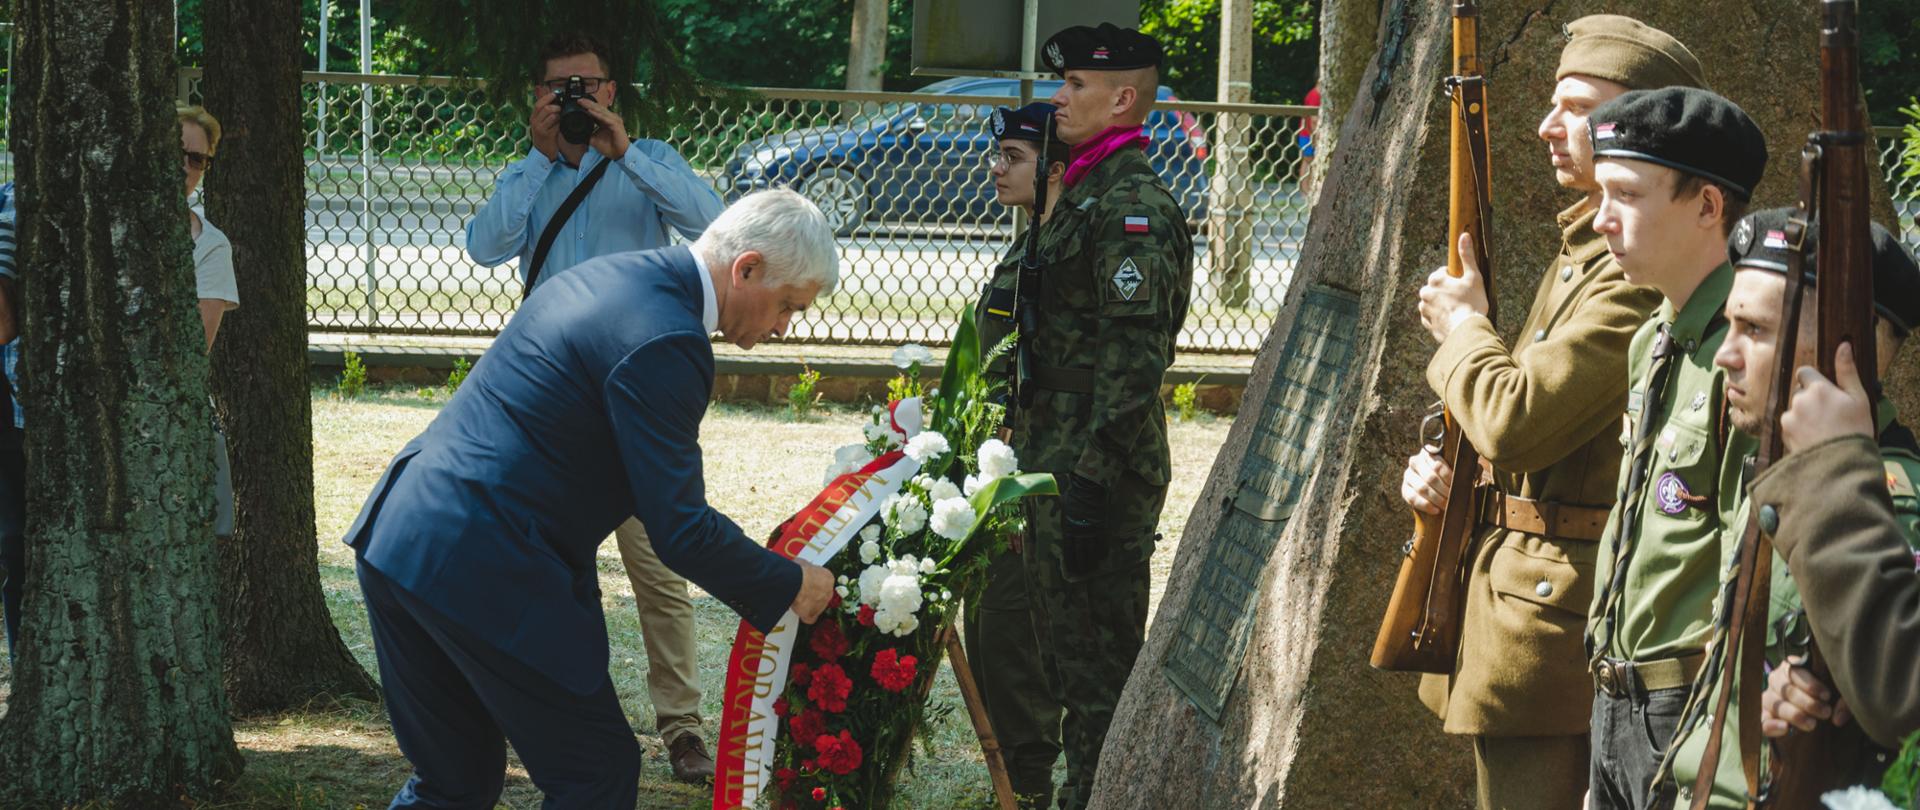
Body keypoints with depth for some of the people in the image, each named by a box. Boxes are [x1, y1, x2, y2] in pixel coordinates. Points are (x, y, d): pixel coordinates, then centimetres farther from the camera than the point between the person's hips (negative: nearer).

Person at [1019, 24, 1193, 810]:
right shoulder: (1085, 192, 17)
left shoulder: (1133, 205, -15)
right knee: (1065, 647, 17)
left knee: (1095, 661, -4)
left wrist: (1093, 480, -24)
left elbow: (1133, 355, -22)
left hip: (1099, 473, -11)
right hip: (1057, 460, 11)